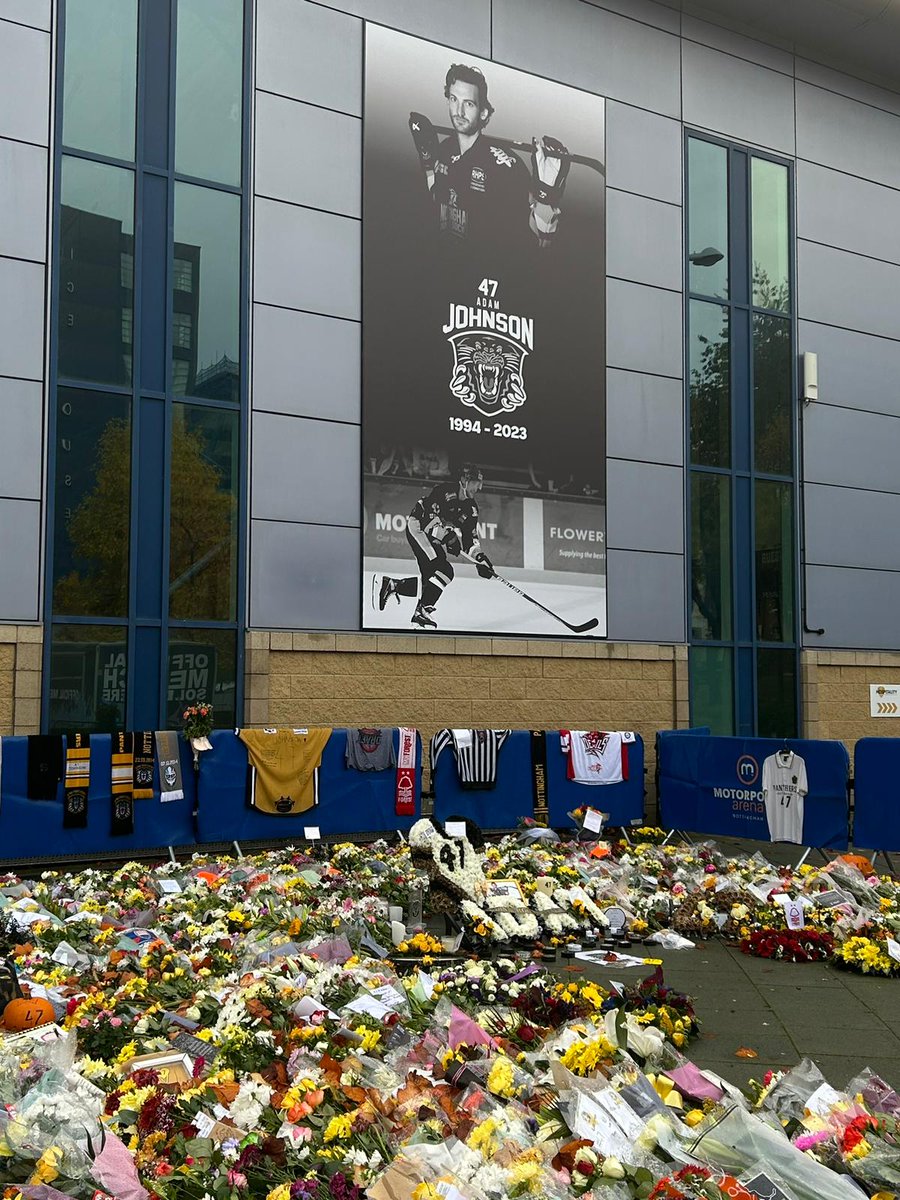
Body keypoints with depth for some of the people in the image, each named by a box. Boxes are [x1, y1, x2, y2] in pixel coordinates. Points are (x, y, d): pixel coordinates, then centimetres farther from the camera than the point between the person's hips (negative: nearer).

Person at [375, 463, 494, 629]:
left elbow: (470, 539, 9)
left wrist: (480, 559, -4)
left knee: (431, 581, 3)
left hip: (434, 540, 9)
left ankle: (389, 585, 15)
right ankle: (423, 611, -15)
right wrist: (449, 537, -30)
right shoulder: (446, 491, -19)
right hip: (418, 528, -9)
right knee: (444, 571, -21)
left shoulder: (471, 508, 6)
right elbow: (431, 516, -27)